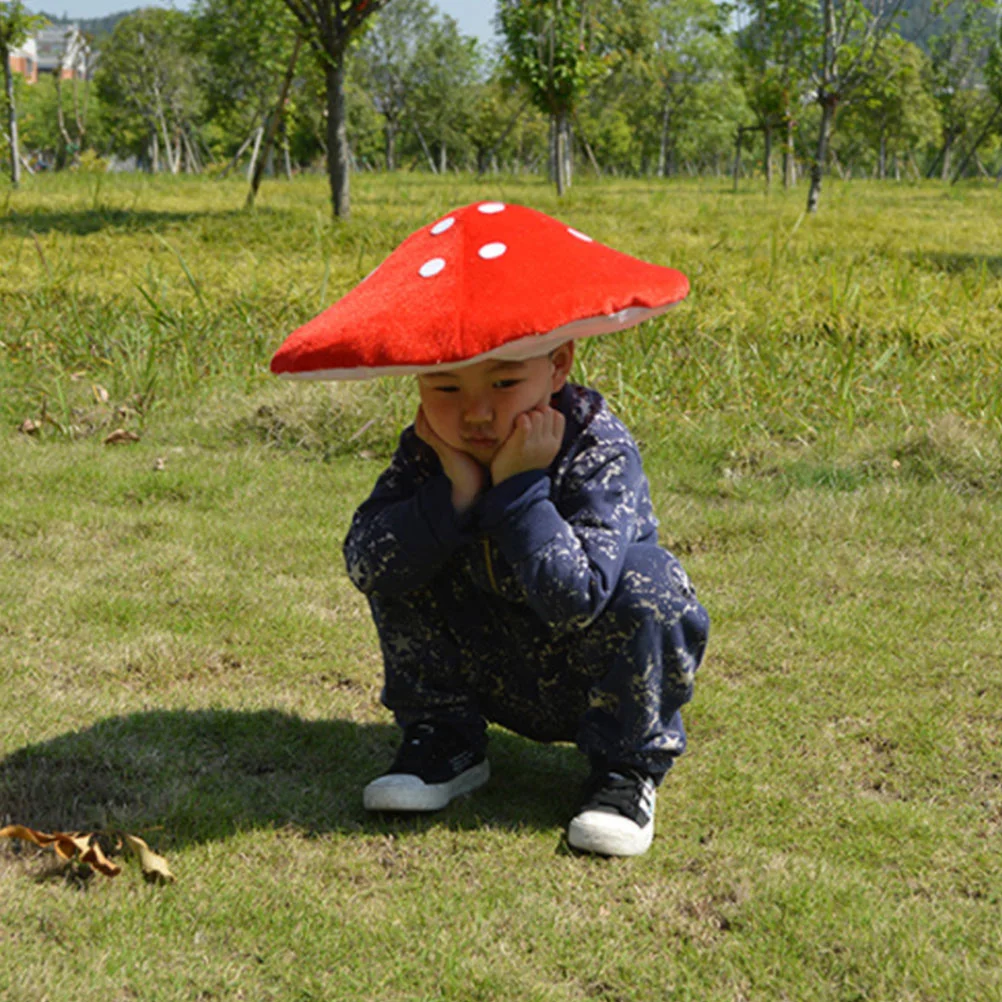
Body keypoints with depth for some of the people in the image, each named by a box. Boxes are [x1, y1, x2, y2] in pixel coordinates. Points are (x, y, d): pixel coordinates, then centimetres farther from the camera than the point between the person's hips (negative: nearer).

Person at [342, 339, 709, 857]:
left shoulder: (601, 453, -27)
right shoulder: (428, 448, -13)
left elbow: (576, 598, -39)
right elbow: (364, 567, -24)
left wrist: (519, 485, -39)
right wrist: (457, 494, -34)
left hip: (597, 680, -3)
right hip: (500, 681, 4)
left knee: (646, 585, -31)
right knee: (404, 561, -13)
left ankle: (628, 766, -10)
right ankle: (444, 741, 4)